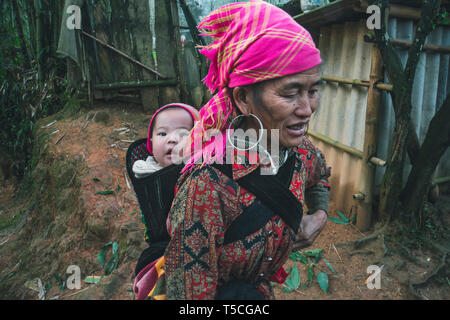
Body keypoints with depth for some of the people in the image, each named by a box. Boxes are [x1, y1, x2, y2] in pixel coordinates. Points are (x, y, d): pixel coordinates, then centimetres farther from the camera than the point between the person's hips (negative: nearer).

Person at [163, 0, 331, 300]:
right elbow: (189, 291, -28)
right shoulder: (208, 184, -36)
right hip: (222, 293, -5)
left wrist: (319, 216, -5)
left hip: (264, 290, 6)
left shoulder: (303, 153, -16)